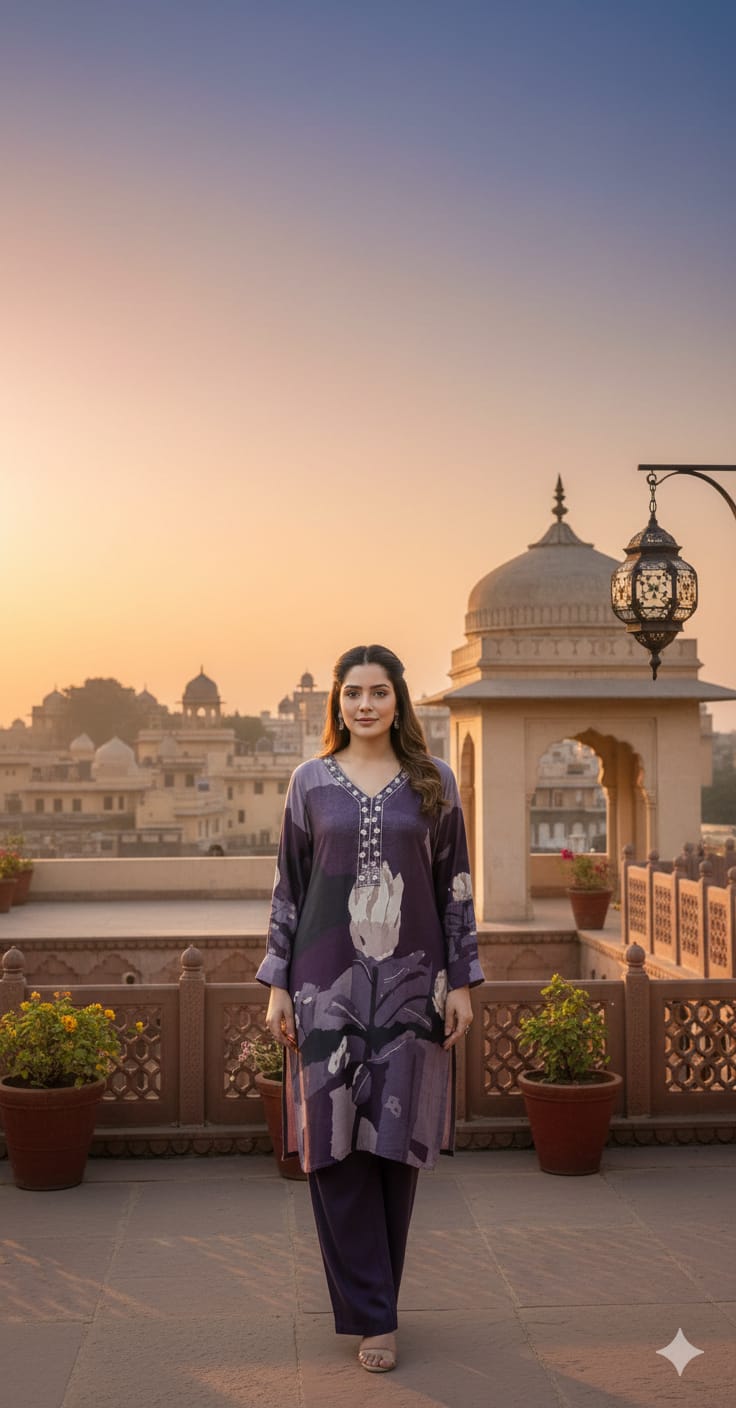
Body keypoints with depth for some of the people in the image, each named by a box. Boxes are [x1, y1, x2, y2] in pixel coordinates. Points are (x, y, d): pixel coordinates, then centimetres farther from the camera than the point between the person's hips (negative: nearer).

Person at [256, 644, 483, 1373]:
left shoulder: (433, 781, 4)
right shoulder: (311, 781, 4)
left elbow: (455, 885, 5)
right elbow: (288, 886, 5)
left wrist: (461, 981, 1)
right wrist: (278, 984, 1)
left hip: (409, 984, 0)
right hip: (329, 984, 0)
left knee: (395, 1142, 6)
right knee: (336, 1146, -1)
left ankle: (368, 1296, 24)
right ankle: (372, 1316, 9)